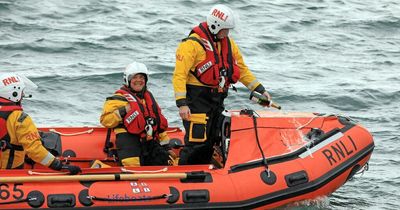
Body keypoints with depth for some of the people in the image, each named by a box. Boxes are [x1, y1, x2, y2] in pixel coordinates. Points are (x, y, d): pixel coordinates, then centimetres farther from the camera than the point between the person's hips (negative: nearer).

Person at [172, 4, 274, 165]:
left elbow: (241, 69, 19)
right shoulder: (192, 44, -14)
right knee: (197, 141, -14)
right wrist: (182, 104, -25)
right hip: (197, 99, -8)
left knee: (211, 141, 11)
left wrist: (260, 90, 12)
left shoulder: (228, 43, 9)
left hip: (217, 100, 8)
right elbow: (179, 75, -17)